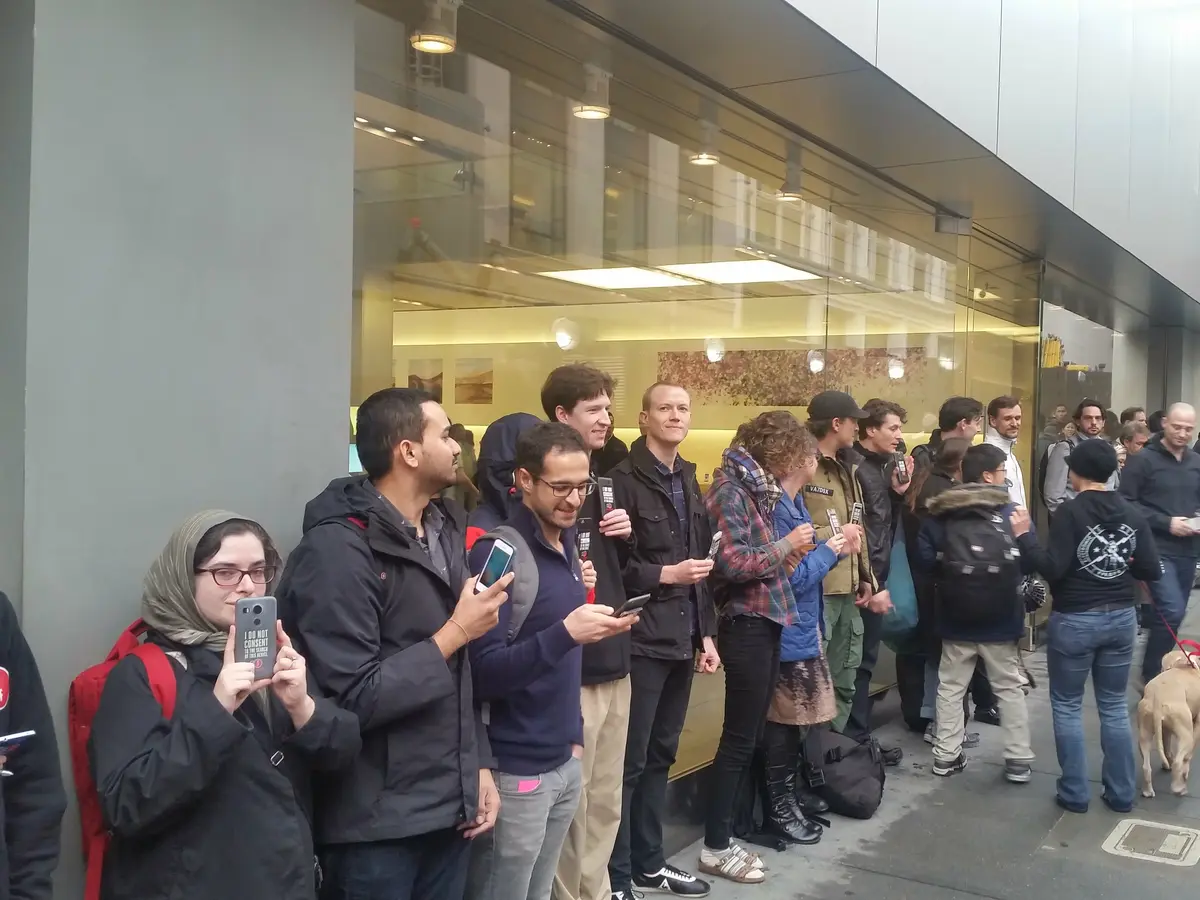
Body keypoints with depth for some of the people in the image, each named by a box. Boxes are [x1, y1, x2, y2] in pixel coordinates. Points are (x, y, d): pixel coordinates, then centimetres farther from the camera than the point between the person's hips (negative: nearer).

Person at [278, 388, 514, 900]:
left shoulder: (443, 528, 9)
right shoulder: (339, 548, -16)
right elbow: (352, 700, -21)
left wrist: (479, 765, 8)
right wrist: (454, 632, -18)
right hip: (376, 825, -7)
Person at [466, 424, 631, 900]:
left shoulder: (567, 543, 8)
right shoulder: (498, 552, -16)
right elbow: (483, 674, -22)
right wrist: (566, 633, -31)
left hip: (565, 760, 7)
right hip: (516, 770, -7)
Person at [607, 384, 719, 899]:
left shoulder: (688, 481, 15)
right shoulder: (623, 479, -11)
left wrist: (705, 633, 13)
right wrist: (665, 575, -16)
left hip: (681, 640, 8)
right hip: (642, 641, -8)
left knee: (660, 756, 16)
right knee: (629, 761, 0)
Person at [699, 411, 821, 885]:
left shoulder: (756, 487, 14)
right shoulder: (729, 490, -13)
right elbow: (732, 564, -22)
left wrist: (790, 553, 1)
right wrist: (786, 545, -12)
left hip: (766, 623, 9)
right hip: (746, 625, -9)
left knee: (750, 736, 13)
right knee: (740, 738, -2)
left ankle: (723, 833, 23)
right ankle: (716, 847, 10)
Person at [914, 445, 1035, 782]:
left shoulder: (939, 513, -3)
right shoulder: (1012, 511, -6)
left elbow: (925, 558, -6)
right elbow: (1028, 562, -7)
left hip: (955, 618, 1)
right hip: (1000, 619, -1)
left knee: (950, 687, 12)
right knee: (1010, 688, 11)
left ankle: (945, 755, 16)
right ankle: (1019, 759, 13)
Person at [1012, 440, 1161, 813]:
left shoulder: (1070, 511, -15)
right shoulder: (1132, 513, 0)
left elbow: (1054, 569, -20)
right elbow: (1152, 571, 1)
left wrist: (1024, 536, -12)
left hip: (1074, 620, -5)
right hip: (1121, 618, 5)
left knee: (1067, 706, 9)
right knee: (1114, 706, 16)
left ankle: (1075, 793, 13)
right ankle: (1121, 793, 21)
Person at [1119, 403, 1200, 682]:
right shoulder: (1143, 460, -7)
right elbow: (1125, 503, -12)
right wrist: (1166, 523, -17)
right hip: (1157, 548, -6)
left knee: (1173, 613, 12)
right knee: (1171, 611, -16)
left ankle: (1159, 670, 25)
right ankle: (1151, 675, -2)